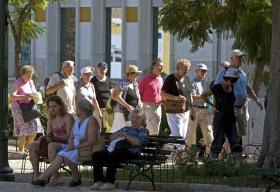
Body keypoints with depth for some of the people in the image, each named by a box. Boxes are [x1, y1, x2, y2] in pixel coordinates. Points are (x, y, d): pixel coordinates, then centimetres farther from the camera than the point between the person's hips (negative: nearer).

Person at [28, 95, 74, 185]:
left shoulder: (68, 118, -6)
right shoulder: (51, 119, 15)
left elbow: (69, 136, -15)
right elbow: (48, 136, 12)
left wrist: (55, 138, -30)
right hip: (56, 145, 7)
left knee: (51, 146, -39)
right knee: (32, 146, -15)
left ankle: (55, 177, -40)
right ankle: (36, 175, -22)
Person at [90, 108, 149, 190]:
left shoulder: (143, 131, 13)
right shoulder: (126, 128, 35)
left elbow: (138, 142, -6)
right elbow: (112, 137, 31)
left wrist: (125, 135, -7)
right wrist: (117, 134, 9)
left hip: (129, 151, -7)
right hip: (114, 149, 7)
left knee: (113, 155, -38)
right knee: (96, 155, -14)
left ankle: (109, 182, -37)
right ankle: (99, 181, -20)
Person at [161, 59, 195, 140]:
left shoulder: (186, 79, 14)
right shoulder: (171, 78, -9)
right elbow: (163, 93, -13)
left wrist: (192, 110, 21)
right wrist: (176, 98, -24)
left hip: (186, 111, 8)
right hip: (174, 112, -8)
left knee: (184, 136, 10)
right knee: (177, 135, -15)